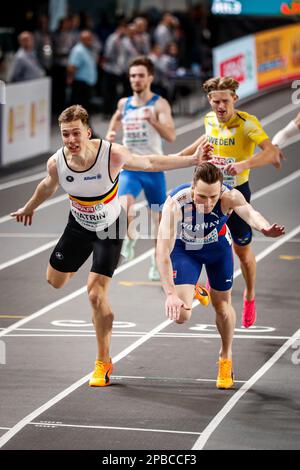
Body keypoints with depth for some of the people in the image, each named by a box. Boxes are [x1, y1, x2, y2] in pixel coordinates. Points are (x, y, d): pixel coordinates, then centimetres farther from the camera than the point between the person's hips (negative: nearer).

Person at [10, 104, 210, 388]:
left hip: (109, 228, -4)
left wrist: (193, 160, -20)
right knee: (55, 281, 15)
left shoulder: (112, 155, -31)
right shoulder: (56, 163, -21)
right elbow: (48, 186, 3)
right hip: (78, 226, 4)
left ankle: (103, 362, 2)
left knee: (96, 294, -13)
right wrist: (29, 208, 21)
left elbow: (149, 163, -17)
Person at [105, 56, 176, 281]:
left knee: (159, 216, 9)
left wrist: (153, 121, -35)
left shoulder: (160, 104, -9)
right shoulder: (124, 103, 6)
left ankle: (158, 258, 28)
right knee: (124, 204, -27)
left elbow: (171, 135, -20)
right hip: (130, 167, 2)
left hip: (153, 168, -2)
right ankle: (130, 238, -1)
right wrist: (111, 133, 12)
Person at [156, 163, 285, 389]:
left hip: (217, 246, 1)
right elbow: (163, 253, -42)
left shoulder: (229, 197, -37)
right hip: (184, 249, -1)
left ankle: (226, 358, 40)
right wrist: (171, 294, -51)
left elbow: (248, 211, -59)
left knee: (222, 306, 11)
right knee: (180, 314, -11)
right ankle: (192, 292, 28)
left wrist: (264, 227, -83)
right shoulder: (175, 203, -40)